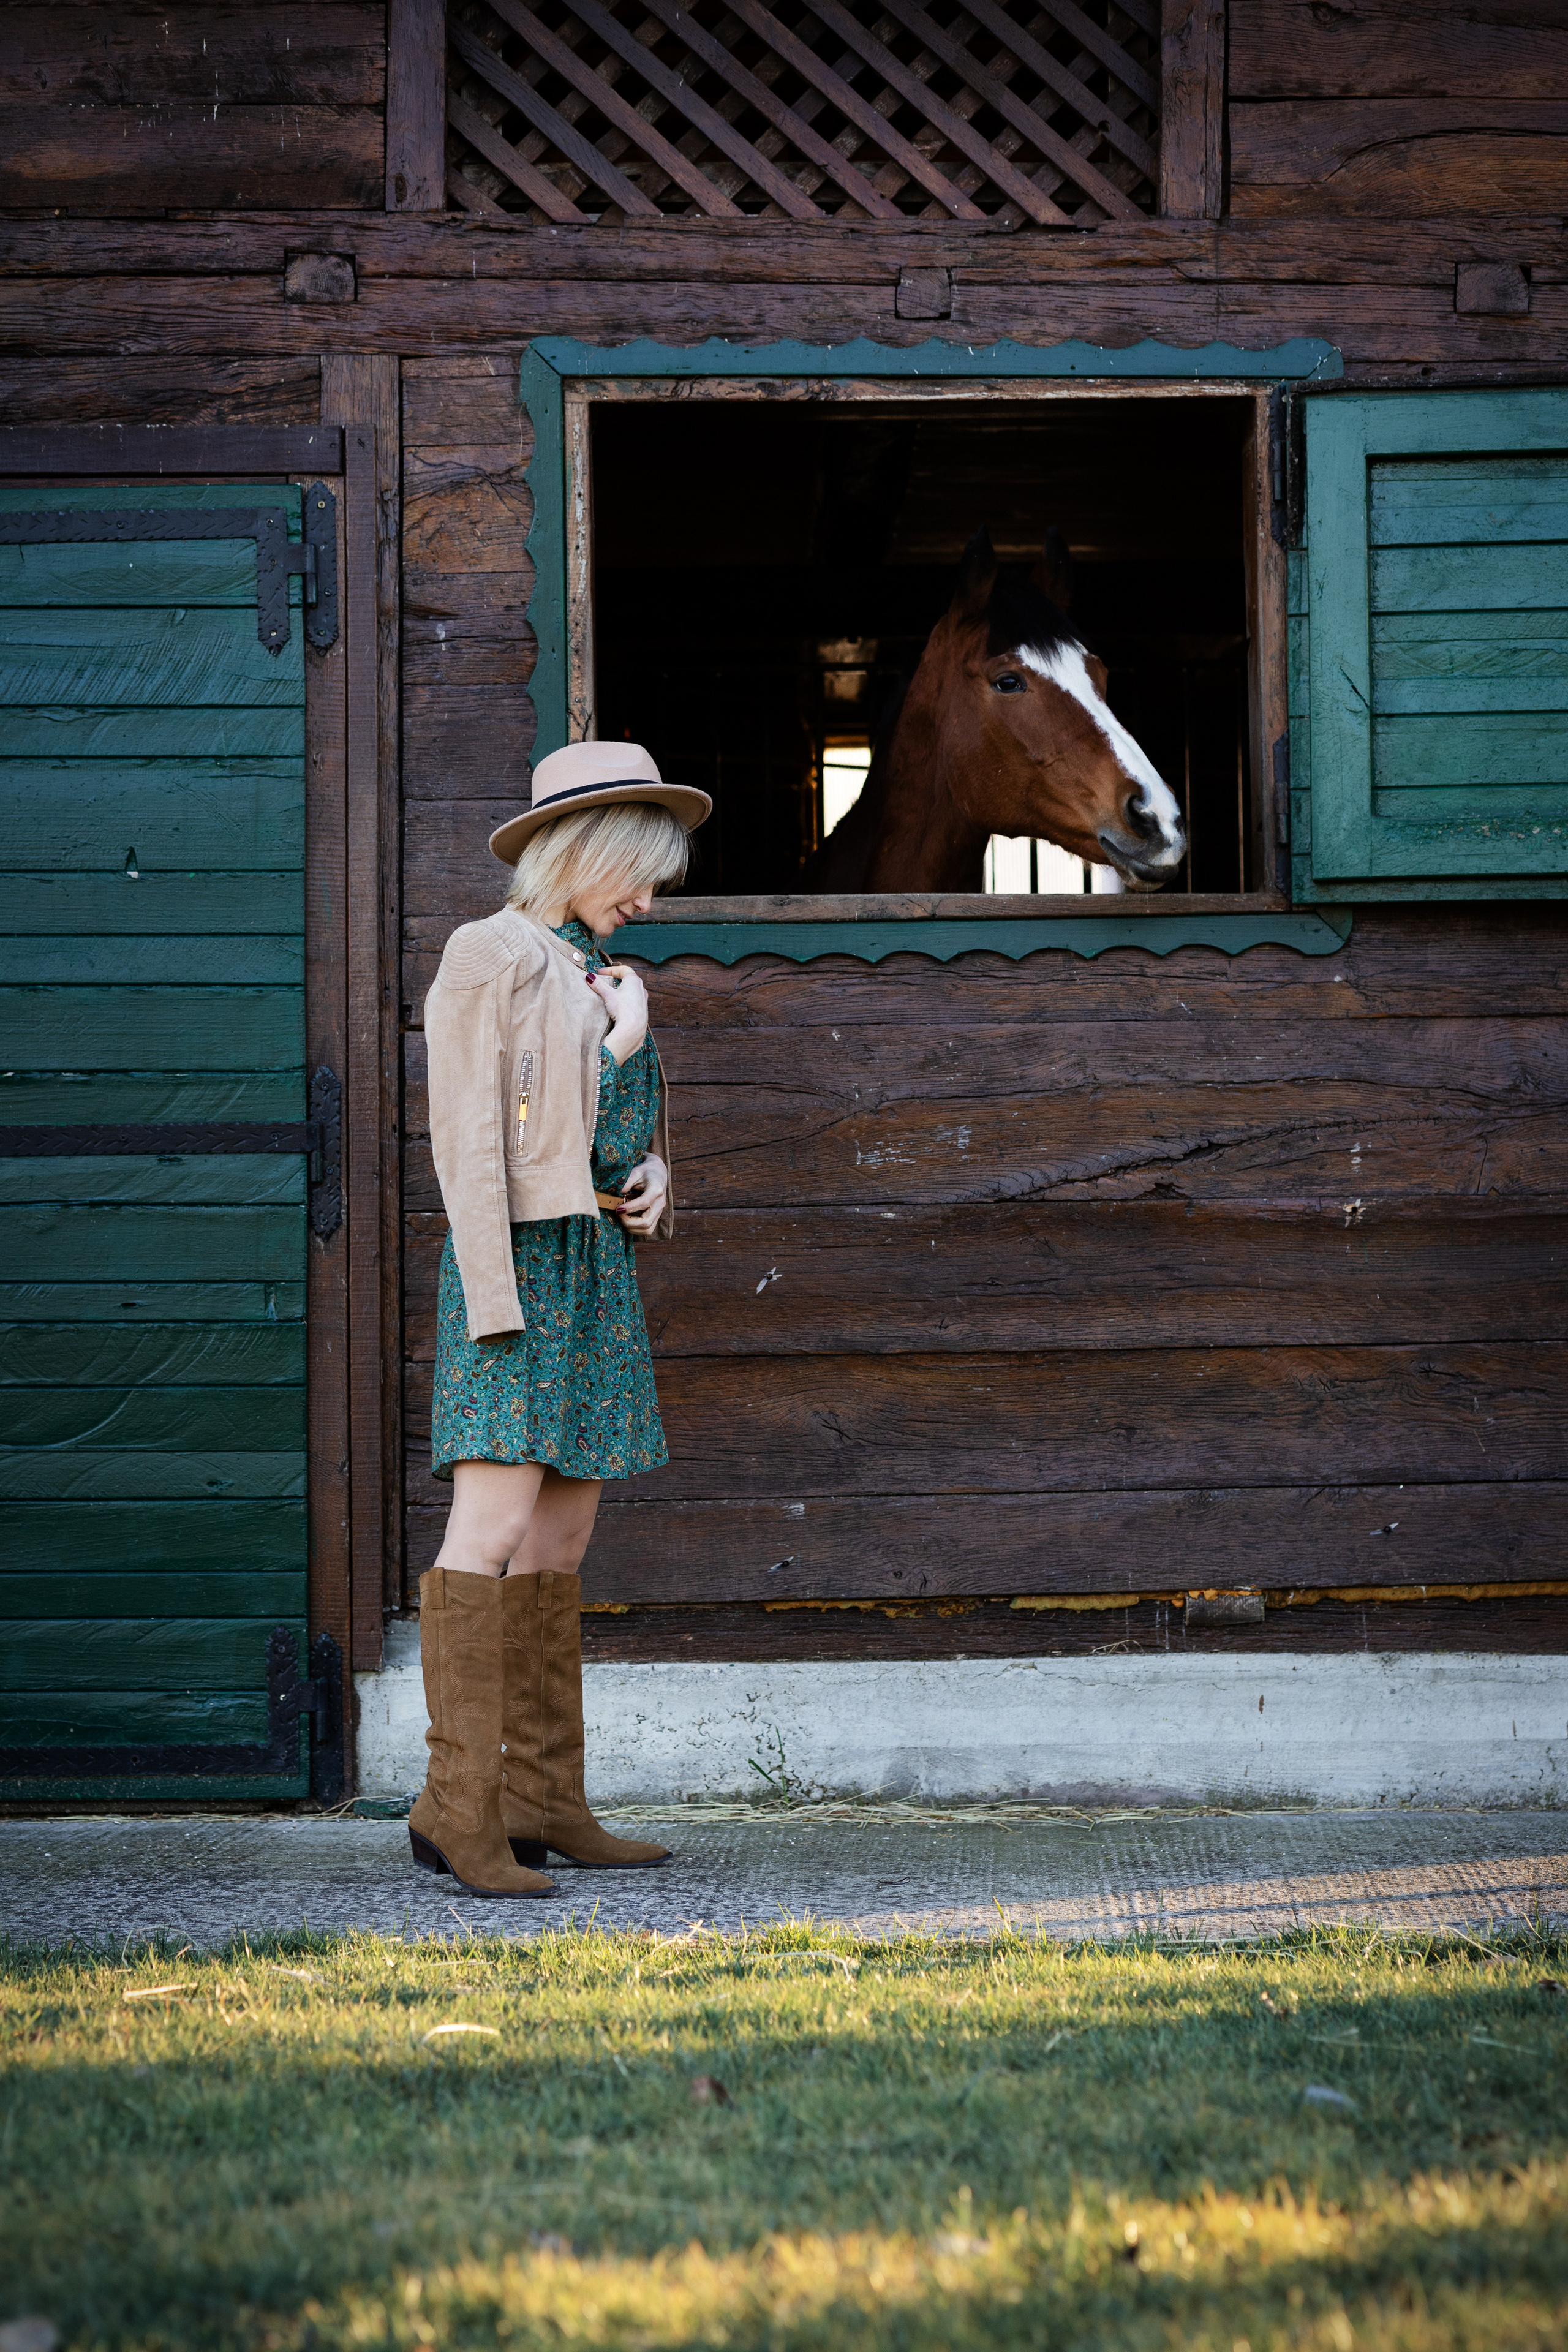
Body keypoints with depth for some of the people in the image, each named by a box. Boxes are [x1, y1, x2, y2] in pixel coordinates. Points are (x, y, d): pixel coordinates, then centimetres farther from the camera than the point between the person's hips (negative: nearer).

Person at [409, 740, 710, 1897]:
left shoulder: (600, 973, 19)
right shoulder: (488, 957, -4)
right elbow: (467, 1138, -11)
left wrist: (652, 1176, 6)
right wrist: (493, 1297, -18)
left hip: (599, 1269, 9)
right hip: (519, 1256, -8)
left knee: (563, 1541, 6)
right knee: (497, 1524, -14)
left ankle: (543, 1803, 7)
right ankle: (458, 1804, -16)